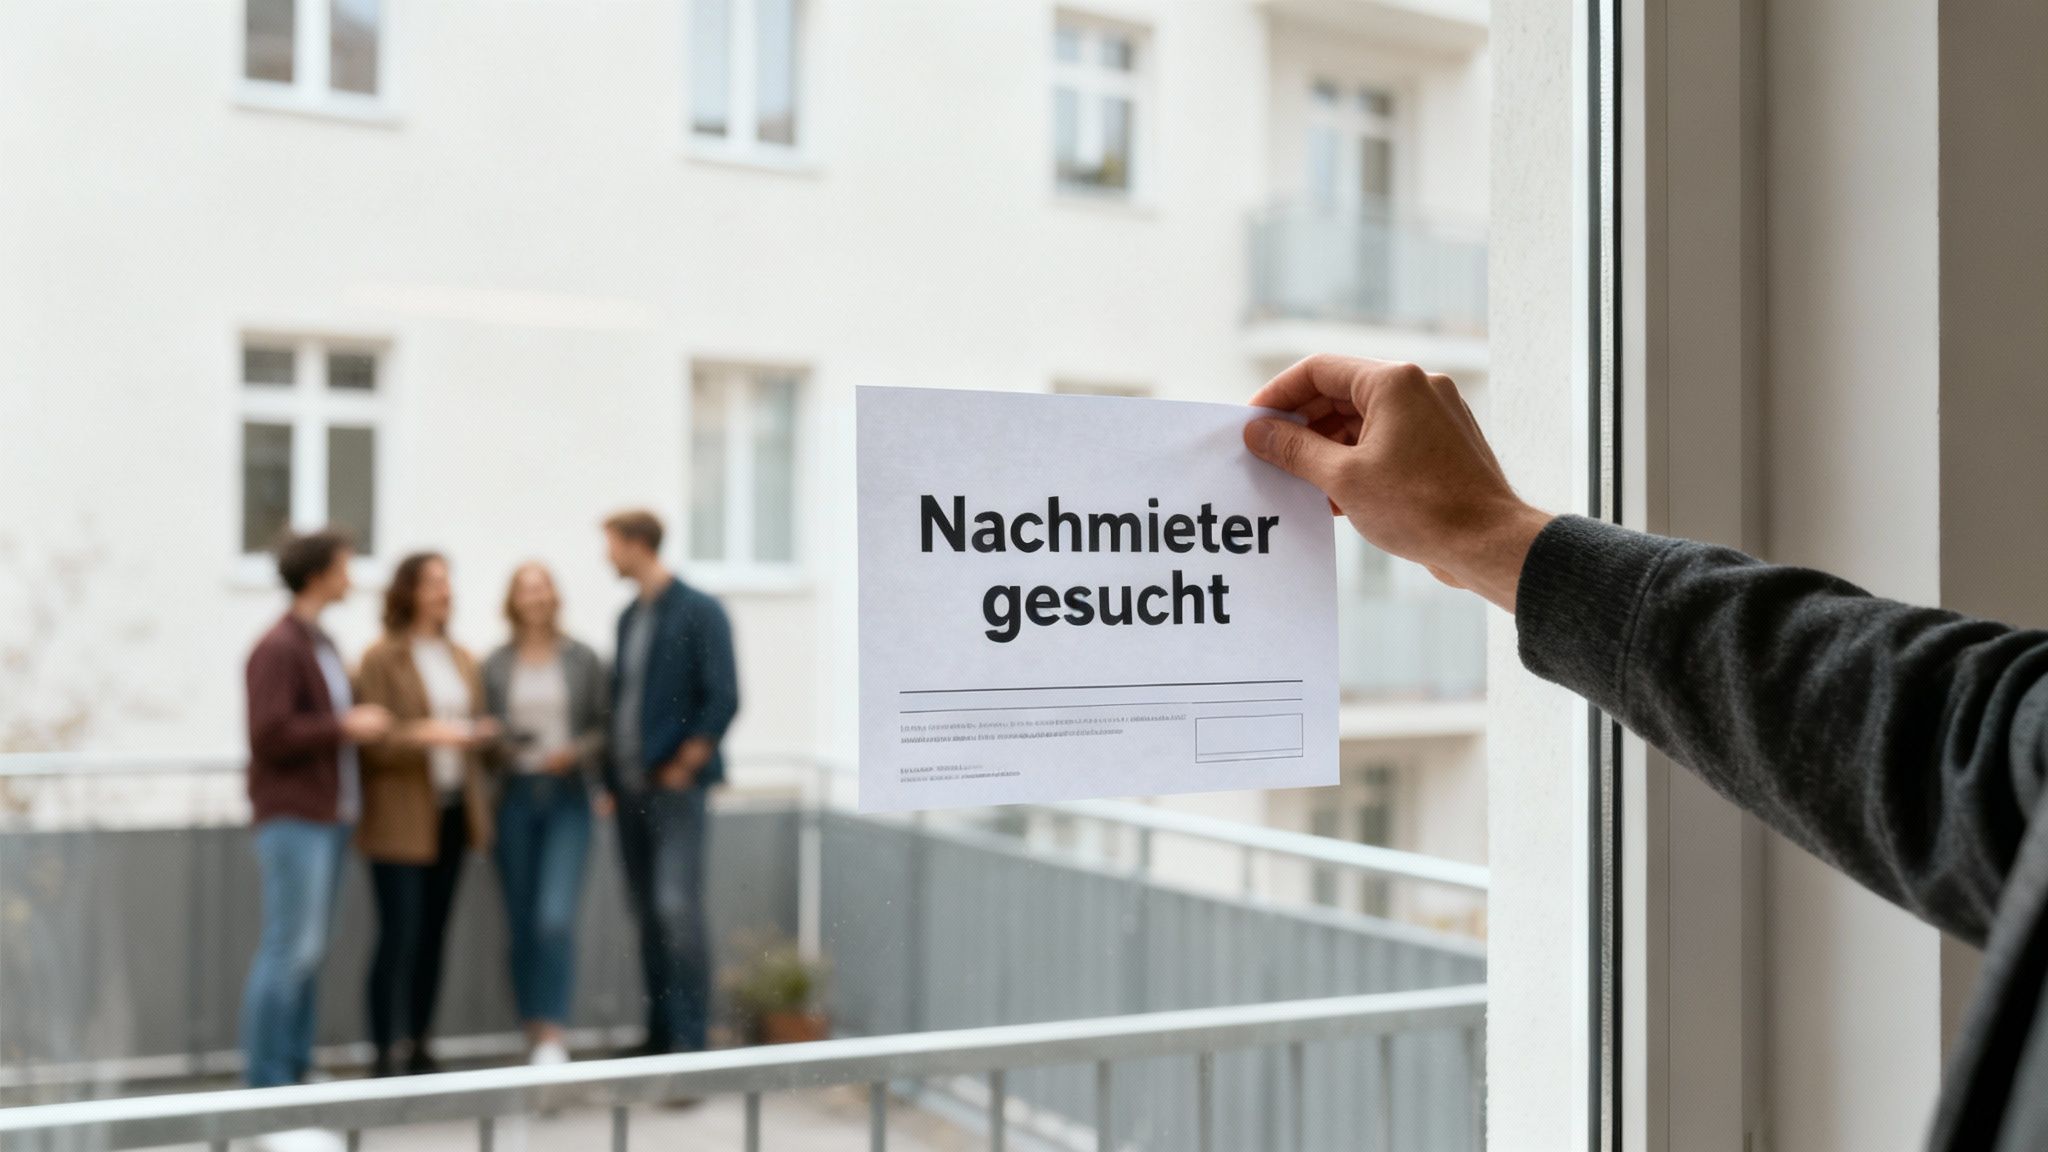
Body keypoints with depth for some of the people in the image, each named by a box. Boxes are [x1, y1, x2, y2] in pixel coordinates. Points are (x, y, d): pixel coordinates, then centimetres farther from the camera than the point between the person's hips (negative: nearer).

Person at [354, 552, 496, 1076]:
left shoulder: (461, 658, 16)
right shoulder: (382, 658, -5)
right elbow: (372, 740, -9)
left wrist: (481, 735, 2)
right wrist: (422, 735, -23)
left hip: (453, 811, 6)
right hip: (400, 817, -6)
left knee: (433, 934, 8)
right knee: (398, 935, -8)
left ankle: (419, 1047, 16)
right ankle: (385, 1054, -1)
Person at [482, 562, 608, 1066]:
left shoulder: (583, 660, 3)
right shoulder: (495, 666, 6)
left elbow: (606, 726, 4)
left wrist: (576, 752, -13)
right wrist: (497, 747, -10)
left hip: (567, 798, -2)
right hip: (515, 797, 2)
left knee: (556, 917, -15)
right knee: (522, 924, 7)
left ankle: (553, 1034, -8)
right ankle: (533, 1029, 20)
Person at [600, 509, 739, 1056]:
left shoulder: (699, 612, -6)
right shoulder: (628, 617, 15)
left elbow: (723, 698, -11)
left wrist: (684, 765, -12)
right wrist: (612, 777, 12)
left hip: (675, 785, -7)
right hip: (631, 786, 7)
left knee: (676, 906, -13)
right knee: (647, 913, 9)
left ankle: (689, 1035, -8)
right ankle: (660, 1032, 17)